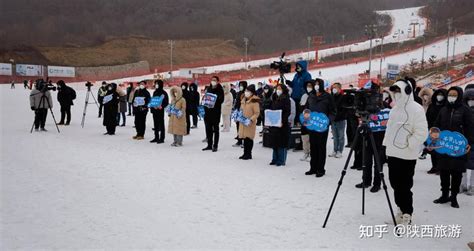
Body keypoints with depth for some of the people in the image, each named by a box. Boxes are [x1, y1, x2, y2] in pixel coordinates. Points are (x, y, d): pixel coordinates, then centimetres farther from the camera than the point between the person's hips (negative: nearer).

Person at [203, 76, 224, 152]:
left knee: (215, 129, 1)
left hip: (216, 111, -5)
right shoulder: (209, 89, 14)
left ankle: (215, 146, 6)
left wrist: (214, 100, -24)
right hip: (208, 111, 5)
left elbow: (221, 100, -10)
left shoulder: (220, 89, -2)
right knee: (208, 129, 8)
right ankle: (209, 145, 18)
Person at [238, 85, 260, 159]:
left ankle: (249, 154, 10)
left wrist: (251, 120, -23)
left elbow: (257, 113, -14)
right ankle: (245, 153, 20)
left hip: (250, 124, -7)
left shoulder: (255, 101, -12)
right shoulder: (243, 100, 11)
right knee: (244, 138, 11)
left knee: (249, 138, -1)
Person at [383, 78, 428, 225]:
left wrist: (408, 144, -15)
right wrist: (387, 146, 16)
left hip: (407, 156, -8)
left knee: (404, 185, -4)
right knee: (395, 183, 13)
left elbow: (422, 133, -14)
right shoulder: (395, 109, 15)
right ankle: (401, 209, 27)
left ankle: (406, 214, 8)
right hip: (392, 153, 8)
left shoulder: (416, 109, -10)